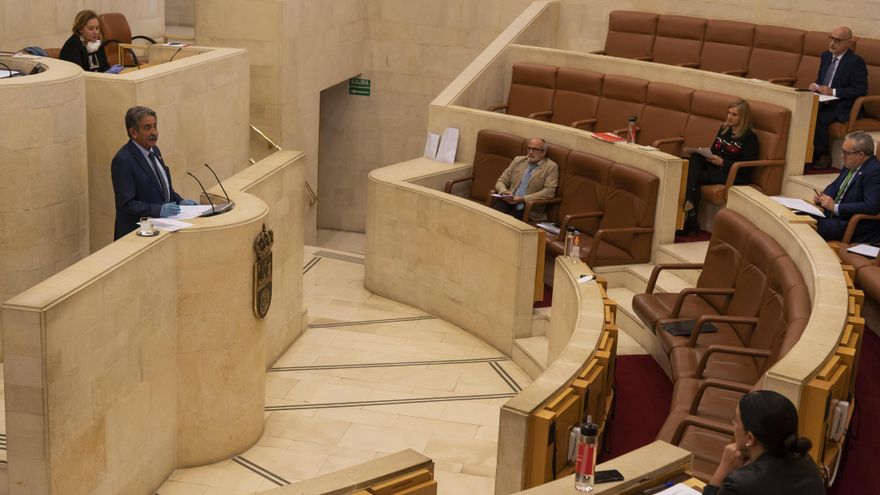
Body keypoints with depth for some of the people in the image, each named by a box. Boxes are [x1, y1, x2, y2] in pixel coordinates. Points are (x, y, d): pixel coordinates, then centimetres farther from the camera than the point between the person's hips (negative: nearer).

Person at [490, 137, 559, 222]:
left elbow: (549, 192, -9)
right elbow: (501, 181, 18)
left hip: (529, 209, -4)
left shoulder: (551, 167, 4)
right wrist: (504, 191, -7)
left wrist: (523, 198, -16)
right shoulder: (518, 160, 18)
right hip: (508, 202, 4)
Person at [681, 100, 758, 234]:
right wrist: (698, 152, 1)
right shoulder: (724, 129, 18)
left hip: (734, 175, -7)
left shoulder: (750, 137, -4)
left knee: (693, 177, -25)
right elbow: (713, 151, 23)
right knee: (695, 158, -24)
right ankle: (689, 205, -37)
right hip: (714, 168, 7)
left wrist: (722, 162, -20)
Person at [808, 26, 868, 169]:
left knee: (817, 119, -31)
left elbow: (861, 90, -16)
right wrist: (816, 86, -1)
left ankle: (822, 156, -10)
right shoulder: (826, 56, 13)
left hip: (841, 107, -7)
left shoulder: (856, 62, -11)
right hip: (823, 102, 7)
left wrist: (833, 92, -20)